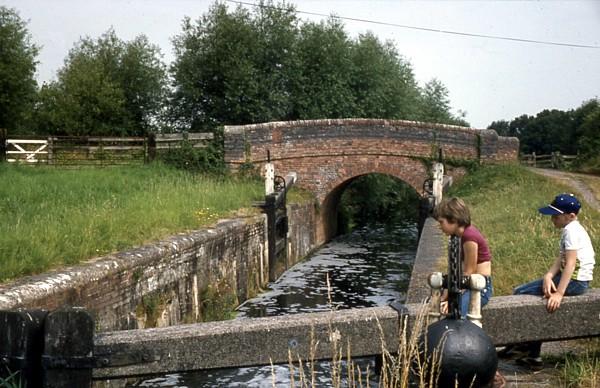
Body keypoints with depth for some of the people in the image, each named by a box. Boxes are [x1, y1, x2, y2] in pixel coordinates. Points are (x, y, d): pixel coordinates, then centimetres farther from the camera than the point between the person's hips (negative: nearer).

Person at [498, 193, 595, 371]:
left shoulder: (572, 230, -18)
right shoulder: (569, 229, 12)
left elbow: (570, 263, -26)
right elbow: (560, 259, 2)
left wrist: (559, 293, -31)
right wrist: (548, 276, -15)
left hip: (576, 281, -10)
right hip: (567, 277, 10)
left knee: (523, 295, -11)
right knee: (519, 291, 9)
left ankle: (523, 347, 4)